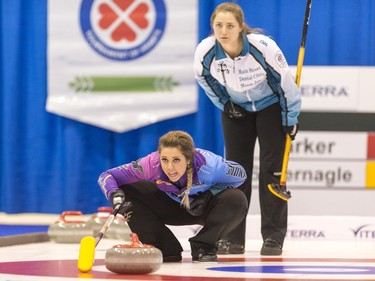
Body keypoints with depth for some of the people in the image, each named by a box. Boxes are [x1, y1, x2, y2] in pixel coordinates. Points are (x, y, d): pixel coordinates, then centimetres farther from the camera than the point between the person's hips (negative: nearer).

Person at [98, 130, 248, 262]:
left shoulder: (208, 164, -34)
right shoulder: (151, 164, -32)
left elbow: (240, 175, -14)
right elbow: (106, 176, -25)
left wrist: (209, 194, -26)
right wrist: (116, 196, -47)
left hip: (204, 207, -1)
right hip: (171, 207, 1)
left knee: (237, 200, -32)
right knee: (127, 193, -24)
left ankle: (203, 246, -10)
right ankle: (165, 248, -11)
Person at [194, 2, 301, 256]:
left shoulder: (263, 46, -34)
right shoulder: (205, 51, -26)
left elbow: (285, 79, -20)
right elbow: (204, 77, -1)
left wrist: (291, 118, -12)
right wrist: (224, 103, -3)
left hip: (271, 106, -3)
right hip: (236, 109, 3)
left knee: (272, 168, -7)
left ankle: (273, 237, -1)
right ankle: (233, 239, 6)